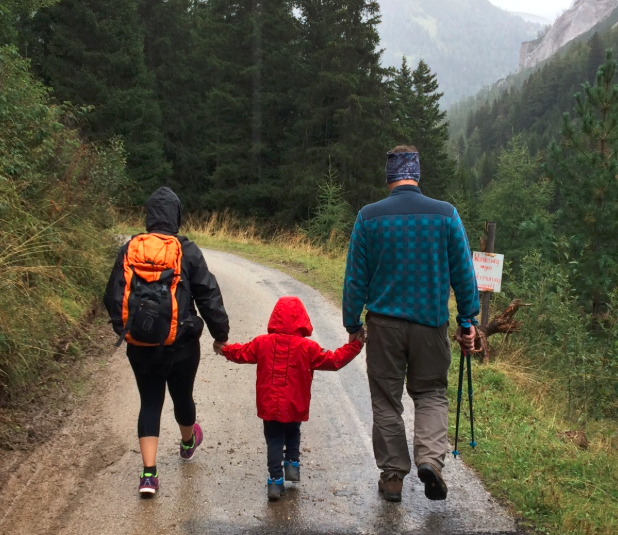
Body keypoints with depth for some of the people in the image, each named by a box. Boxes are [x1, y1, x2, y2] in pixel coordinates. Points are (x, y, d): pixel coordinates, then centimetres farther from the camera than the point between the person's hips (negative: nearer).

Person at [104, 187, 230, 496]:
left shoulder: (129, 250, -2)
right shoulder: (186, 251, -9)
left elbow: (113, 297, 4)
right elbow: (208, 295, -7)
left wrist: (123, 329, 18)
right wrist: (220, 334, 3)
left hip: (140, 345, 2)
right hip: (181, 344, -2)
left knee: (150, 402, 10)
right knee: (182, 396, 20)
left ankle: (149, 474, 2)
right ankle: (188, 443, 47)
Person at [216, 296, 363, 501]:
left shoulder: (262, 343, -3)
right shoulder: (307, 347, -9)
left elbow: (241, 353, 12)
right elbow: (333, 360, -6)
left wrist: (225, 349, 32)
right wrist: (354, 346, 3)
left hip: (269, 406, 1)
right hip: (295, 407, -1)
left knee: (274, 440, 9)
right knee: (293, 435, 26)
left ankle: (275, 480, 4)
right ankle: (293, 464, 17)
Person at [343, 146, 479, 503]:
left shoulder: (369, 217, -4)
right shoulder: (446, 214, -3)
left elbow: (356, 277, 0)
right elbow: (464, 273, 1)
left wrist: (353, 324, 9)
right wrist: (468, 321, 10)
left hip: (384, 323, 0)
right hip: (431, 322, 0)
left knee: (386, 400, 12)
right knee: (431, 393, 15)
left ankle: (393, 476, 18)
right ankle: (431, 457, -6)